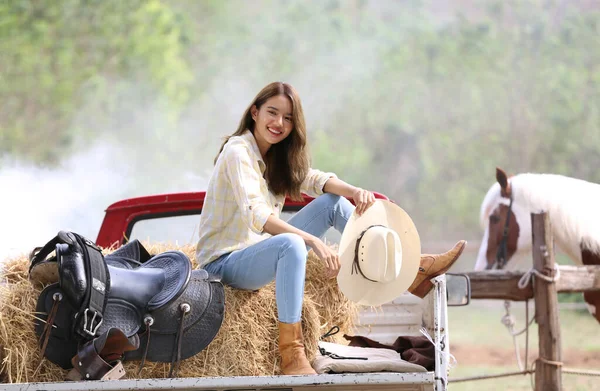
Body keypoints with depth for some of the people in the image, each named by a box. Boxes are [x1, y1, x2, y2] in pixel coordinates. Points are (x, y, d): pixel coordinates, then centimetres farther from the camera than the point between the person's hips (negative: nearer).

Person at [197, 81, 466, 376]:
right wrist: (313, 241, -39)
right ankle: (291, 354, -41)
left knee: (333, 202, 4)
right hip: (225, 261, -9)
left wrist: (355, 192, -21)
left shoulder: (275, 156, 10)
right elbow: (256, 214, -30)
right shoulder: (238, 152, -17)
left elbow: (316, 180, 1)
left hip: (259, 251, 9)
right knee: (291, 244, -39)